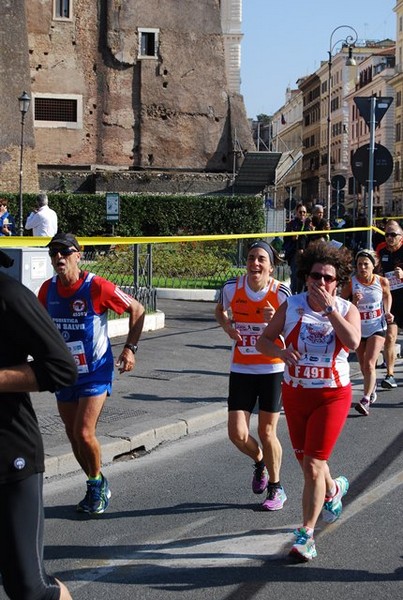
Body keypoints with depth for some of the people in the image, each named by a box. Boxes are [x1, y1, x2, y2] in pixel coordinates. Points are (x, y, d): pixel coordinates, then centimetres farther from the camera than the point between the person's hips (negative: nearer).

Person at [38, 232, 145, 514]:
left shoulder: (96, 286, -17)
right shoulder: (48, 289, -2)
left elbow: (137, 309, -6)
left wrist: (130, 348, -9)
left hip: (96, 372, -5)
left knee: (84, 433, -13)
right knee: (73, 436, 10)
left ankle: (98, 484, 14)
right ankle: (97, 488, 30)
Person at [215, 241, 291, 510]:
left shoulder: (281, 292, -12)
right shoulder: (232, 287, -5)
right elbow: (220, 310, 16)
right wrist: (227, 326, -5)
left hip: (273, 369, -2)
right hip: (241, 369, 2)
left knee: (267, 431, 2)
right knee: (237, 433, -3)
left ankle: (276, 488, 25)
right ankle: (260, 461, 33)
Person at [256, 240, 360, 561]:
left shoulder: (347, 309, -5)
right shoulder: (291, 306, -2)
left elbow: (352, 342, -25)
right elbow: (263, 341, 0)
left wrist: (329, 308, -24)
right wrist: (281, 351, -20)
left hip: (332, 396, -3)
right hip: (295, 394, 3)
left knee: (313, 466, -11)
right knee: (307, 464, 16)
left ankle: (306, 533, 0)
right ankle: (333, 489, 50)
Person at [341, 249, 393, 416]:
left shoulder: (382, 282, -8)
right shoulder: (350, 284, -13)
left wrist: (387, 312, 1)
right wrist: (354, 302, -28)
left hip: (377, 328, -2)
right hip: (358, 329, 2)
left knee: (369, 364, -15)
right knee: (363, 367, 14)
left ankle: (366, 400, -15)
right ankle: (372, 388, 43)